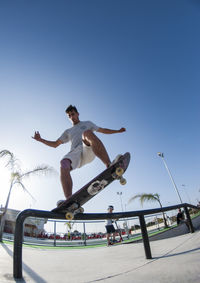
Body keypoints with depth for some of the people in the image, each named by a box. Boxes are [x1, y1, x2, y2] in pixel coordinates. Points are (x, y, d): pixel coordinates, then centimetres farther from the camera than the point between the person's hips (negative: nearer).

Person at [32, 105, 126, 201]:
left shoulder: (87, 124, 35)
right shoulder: (68, 132, 37)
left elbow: (103, 130, 39)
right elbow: (55, 144, 35)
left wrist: (118, 131, 31)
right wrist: (40, 139, 22)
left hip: (89, 150, -2)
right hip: (75, 153, 2)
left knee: (87, 132, -36)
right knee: (63, 164, -33)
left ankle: (110, 167, -47)